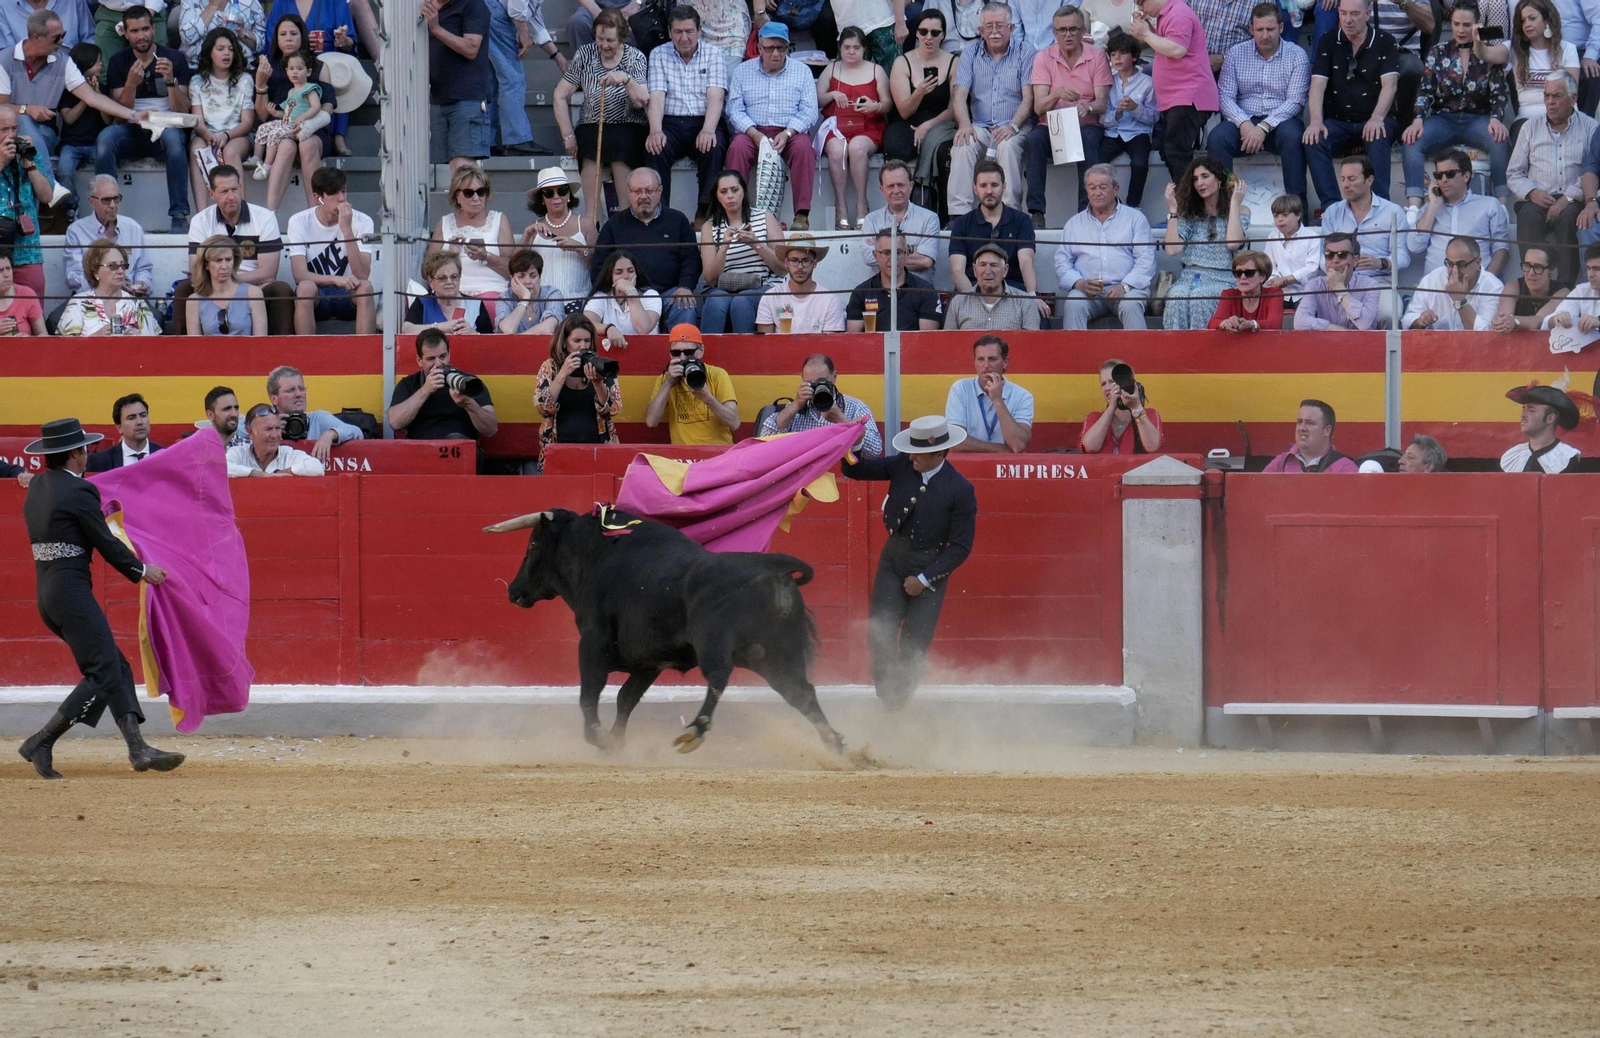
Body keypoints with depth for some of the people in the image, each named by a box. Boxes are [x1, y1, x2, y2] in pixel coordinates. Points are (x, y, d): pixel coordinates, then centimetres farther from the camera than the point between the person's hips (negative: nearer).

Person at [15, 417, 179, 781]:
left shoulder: (37, 487, 12)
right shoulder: (79, 492, -13)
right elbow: (107, 544, -8)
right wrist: (142, 571, 6)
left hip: (47, 593, 9)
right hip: (71, 592, -9)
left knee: (118, 668, 10)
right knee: (102, 674, -9)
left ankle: (138, 749, 4)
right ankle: (41, 743, -11)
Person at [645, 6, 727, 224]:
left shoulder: (714, 56, 7)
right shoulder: (659, 55, 10)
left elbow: (715, 97, -7)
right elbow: (656, 97, -2)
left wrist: (708, 130, -26)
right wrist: (655, 131, -22)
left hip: (703, 123, -1)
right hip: (670, 123, 1)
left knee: (713, 149, -33)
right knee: (656, 149, -32)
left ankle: (704, 213, -32)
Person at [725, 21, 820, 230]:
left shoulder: (801, 72, 11)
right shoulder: (743, 72, 12)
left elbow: (809, 111, 2)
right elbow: (735, 110, 3)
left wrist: (787, 134, -15)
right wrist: (755, 134, -15)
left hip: (790, 132, 0)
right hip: (753, 131, 0)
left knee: (803, 147, -32)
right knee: (737, 147, -32)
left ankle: (802, 215, -33)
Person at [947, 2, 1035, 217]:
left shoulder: (1024, 52, 4)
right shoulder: (972, 52, 12)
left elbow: (1028, 98, -4)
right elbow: (960, 94, 2)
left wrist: (1013, 126, -22)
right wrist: (964, 124, -18)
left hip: (1015, 128, -2)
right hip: (980, 126, 2)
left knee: (1008, 146, -35)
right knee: (962, 146, -28)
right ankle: (959, 213, -33)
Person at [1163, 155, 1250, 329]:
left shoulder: (1239, 212, 9)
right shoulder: (1189, 214, 16)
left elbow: (1233, 243, -11)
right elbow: (1173, 249, 3)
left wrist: (1234, 203, -6)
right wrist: (1172, 209, 3)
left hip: (1222, 279, -2)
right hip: (1189, 278, 2)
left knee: (1199, 297, -37)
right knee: (1176, 298, -34)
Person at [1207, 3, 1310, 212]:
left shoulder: (1296, 56, 2)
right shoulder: (1236, 53, 9)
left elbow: (1295, 100, -7)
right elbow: (1225, 95, 1)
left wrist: (1264, 127, -20)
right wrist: (1244, 123, -19)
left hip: (1279, 121, -2)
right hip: (1244, 121, 2)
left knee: (1293, 135, -36)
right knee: (1217, 137, -29)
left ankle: (1297, 204, -33)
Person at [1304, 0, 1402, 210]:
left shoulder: (1385, 43, 0)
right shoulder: (1329, 42, 6)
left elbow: (1389, 84, -13)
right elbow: (1318, 85, -4)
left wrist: (1377, 118, -31)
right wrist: (1316, 121, -22)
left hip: (1373, 121, -2)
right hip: (1338, 121, 2)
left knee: (1378, 140, -36)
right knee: (1314, 141, -28)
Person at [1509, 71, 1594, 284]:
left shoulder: (1589, 128, 10)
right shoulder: (1531, 126, 19)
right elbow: (1513, 174, 16)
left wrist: (1569, 198, -18)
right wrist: (1532, 193, -5)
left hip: (1573, 201, -2)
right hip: (1537, 200, 2)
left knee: (1568, 217, -36)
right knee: (1529, 217, -33)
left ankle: (1567, 285, -38)